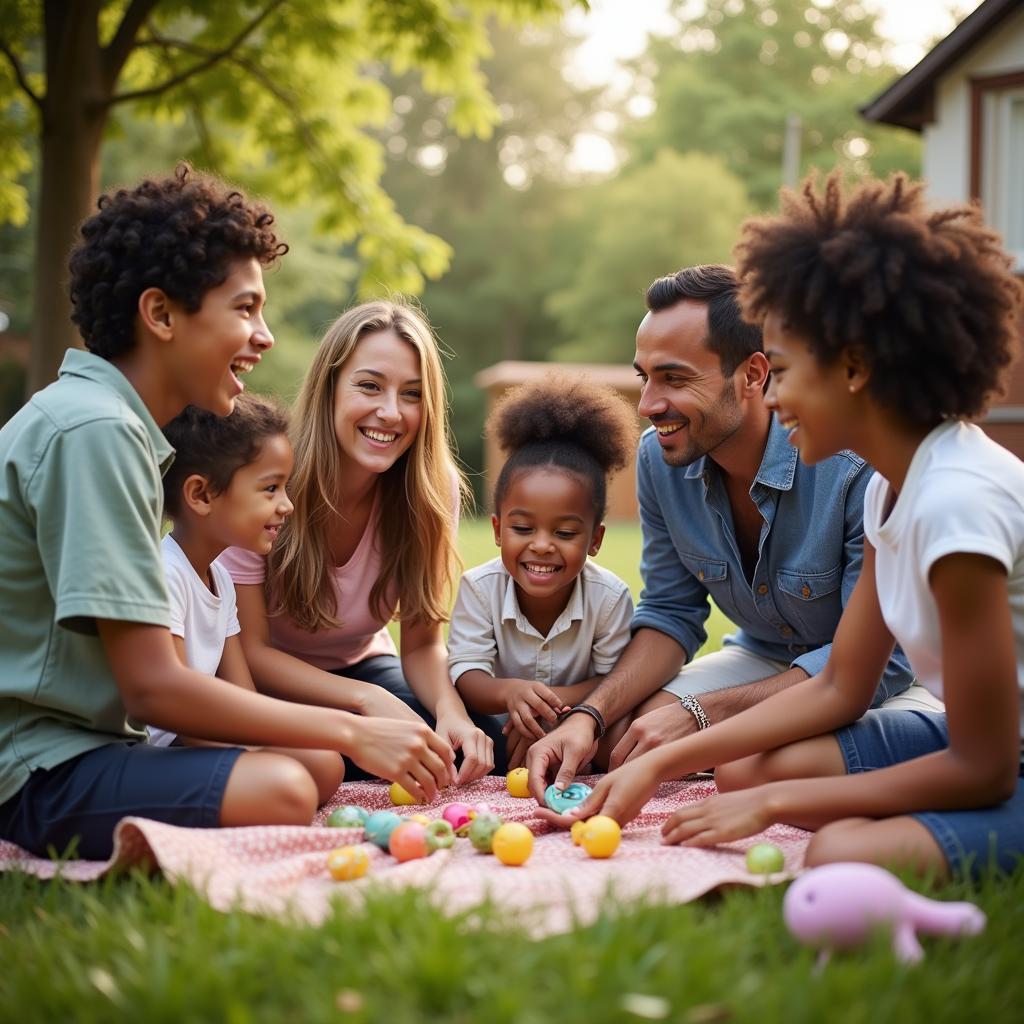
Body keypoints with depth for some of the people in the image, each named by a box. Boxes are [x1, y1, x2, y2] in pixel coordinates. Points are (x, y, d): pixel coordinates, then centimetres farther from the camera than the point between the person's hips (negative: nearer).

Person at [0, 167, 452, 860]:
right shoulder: (93, 431, -17)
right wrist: (353, 732, -15)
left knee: (317, 764, 6)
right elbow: (153, 687, -20)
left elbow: (144, 680, 11)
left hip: (75, 741, 10)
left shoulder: (114, 423, 13)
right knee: (279, 792, -28)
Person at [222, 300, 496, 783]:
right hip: (265, 681, -3)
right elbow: (249, 651, -21)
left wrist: (449, 707, -31)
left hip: (360, 666, 3)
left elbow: (423, 643, -8)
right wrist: (369, 700, -35)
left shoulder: (434, 489, -15)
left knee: (479, 741, -21)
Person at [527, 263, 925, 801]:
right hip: (766, 658, 5)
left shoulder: (859, 463, -32)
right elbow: (671, 613, -2)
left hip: (896, 677, -5)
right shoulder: (660, 457, -11)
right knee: (627, 738, -18)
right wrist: (591, 716, -21)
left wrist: (699, 713, -32)